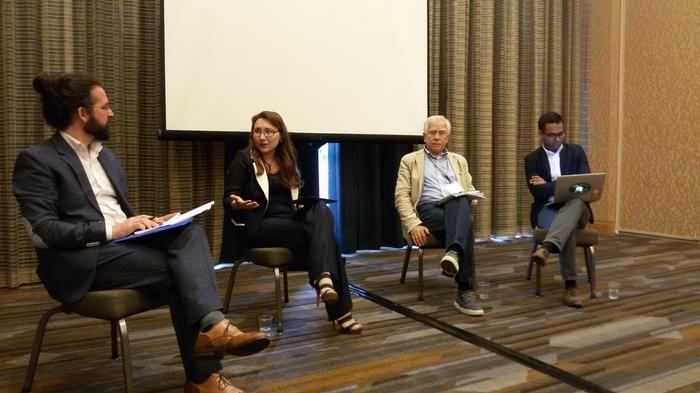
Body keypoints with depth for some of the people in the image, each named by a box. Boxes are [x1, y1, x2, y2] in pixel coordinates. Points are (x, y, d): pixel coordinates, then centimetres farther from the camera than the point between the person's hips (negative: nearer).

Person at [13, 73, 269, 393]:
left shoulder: (106, 155, 20)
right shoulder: (36, 159, -5)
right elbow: (42, 231, -15)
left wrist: (144, 222, 2)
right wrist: (112, 230, -20)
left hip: (123, 242, 7)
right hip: (82, 259, -7)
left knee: (190, 232, -22)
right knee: (177, 269, -24)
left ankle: (210, 325, -37)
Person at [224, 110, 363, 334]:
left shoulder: (289, 161, 17)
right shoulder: (243, 159, 3)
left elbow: (301, 195, 19)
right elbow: (228, 199, -2)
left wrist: (314, 202, -4)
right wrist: (236, 204, -26)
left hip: (292, 221, 5)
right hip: (259, 226, -5)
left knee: (322, 210, -29)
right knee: (322, 233, -27)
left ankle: (324, 278, -41)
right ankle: (339, 309, -29)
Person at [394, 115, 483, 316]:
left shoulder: (459, 161, 27)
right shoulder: (410, 160, 14)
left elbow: (470, 191, 24)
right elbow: (401, 196, 3)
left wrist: (470, 199, -4)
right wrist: (414, 224, -15)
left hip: (457, 208, 3)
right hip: (428, 210, -3)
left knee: (460, 200, -37)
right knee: (465, 229, -35)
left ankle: (453, 253, -56)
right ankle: (465, 291, -38)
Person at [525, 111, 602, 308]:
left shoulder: (576, 152, 11)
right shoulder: (532, 159, 7)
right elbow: (537, 192, -8)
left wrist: (549, 185, -8)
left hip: (575, 208, 1)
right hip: (547, 210, -1)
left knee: (577, 201, -38)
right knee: (568, 226, -37)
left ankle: (546, 248, -57)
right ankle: (570, 285, -39)